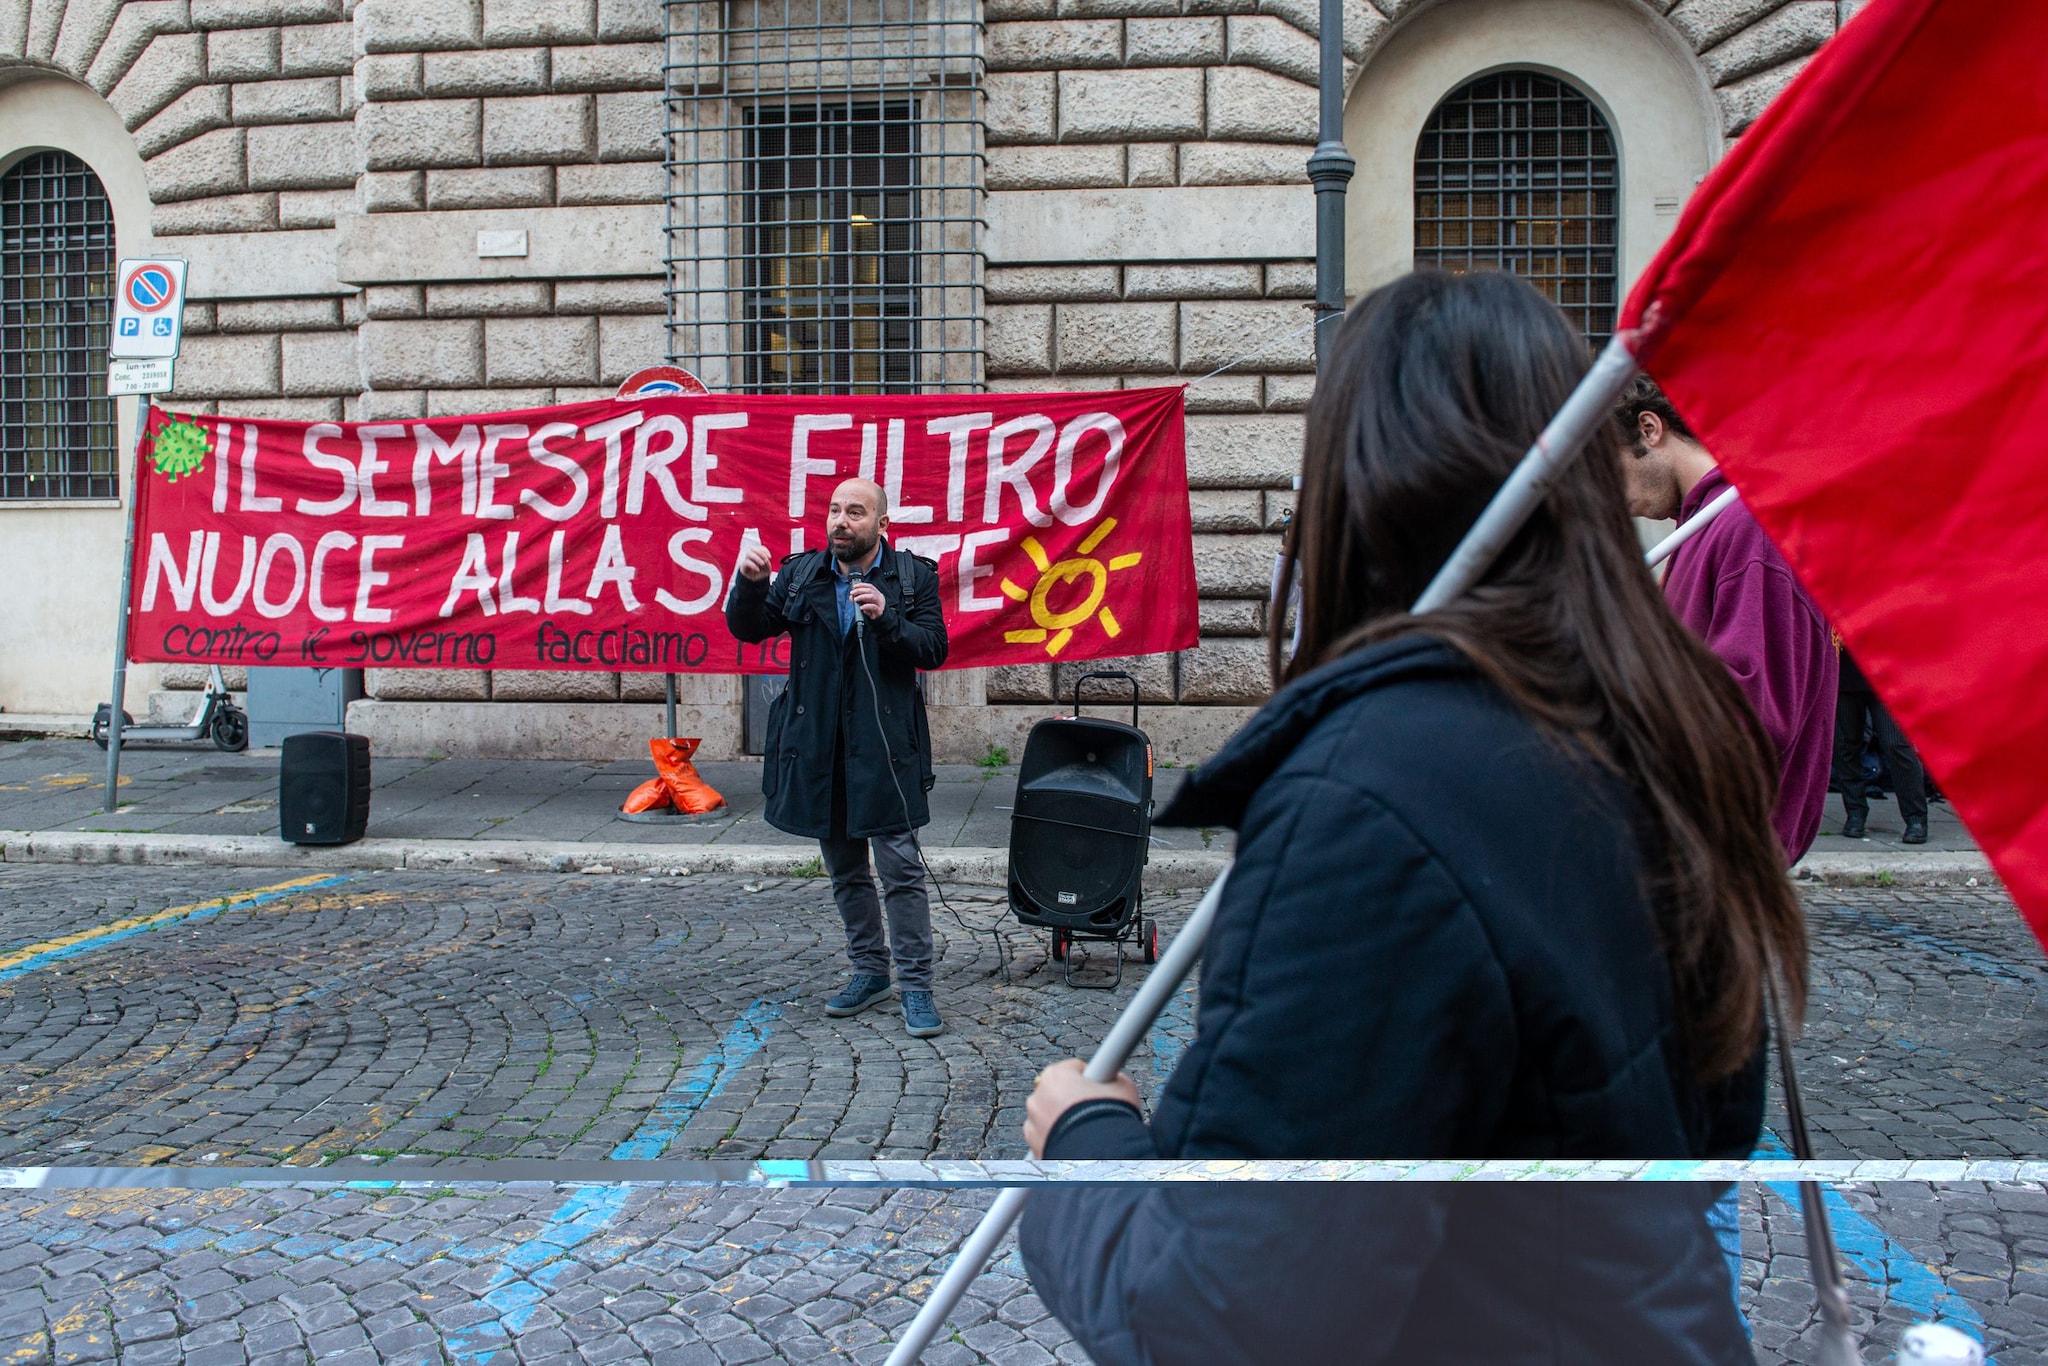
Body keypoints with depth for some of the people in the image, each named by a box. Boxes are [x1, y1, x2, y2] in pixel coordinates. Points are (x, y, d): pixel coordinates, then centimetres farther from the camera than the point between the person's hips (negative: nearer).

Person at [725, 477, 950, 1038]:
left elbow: (934, 649, -7)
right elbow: (748, 629, 2)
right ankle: (871, 971, 29)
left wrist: (886, 618, -23)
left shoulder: (914, 576, 1)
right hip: (818, 746, 4)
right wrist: (750, 584, -17)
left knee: (901, 869, -6)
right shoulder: (800, 574, 8)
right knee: (845, 871, 14)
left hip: (885, 746, -4)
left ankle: (916, 986, 3)